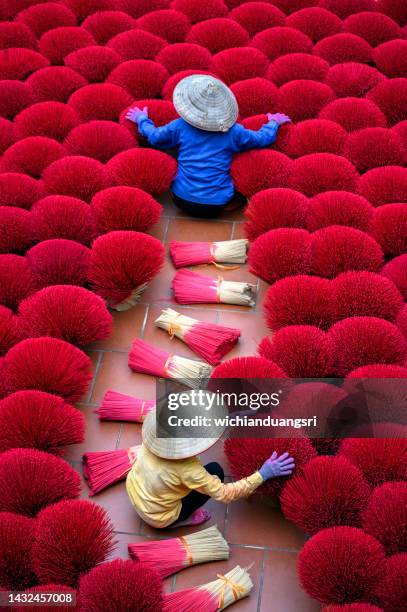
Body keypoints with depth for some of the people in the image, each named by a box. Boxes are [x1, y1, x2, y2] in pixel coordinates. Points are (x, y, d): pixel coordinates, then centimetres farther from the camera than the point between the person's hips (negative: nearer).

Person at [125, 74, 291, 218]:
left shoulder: (179, 126, -2)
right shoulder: (233, 131, -3)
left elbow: (154, 137, 13)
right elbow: (264, 138, 12)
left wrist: (142, 119, 34)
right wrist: (273, 123, 33)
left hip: (183, 201, 1)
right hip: (218, 205, -1)